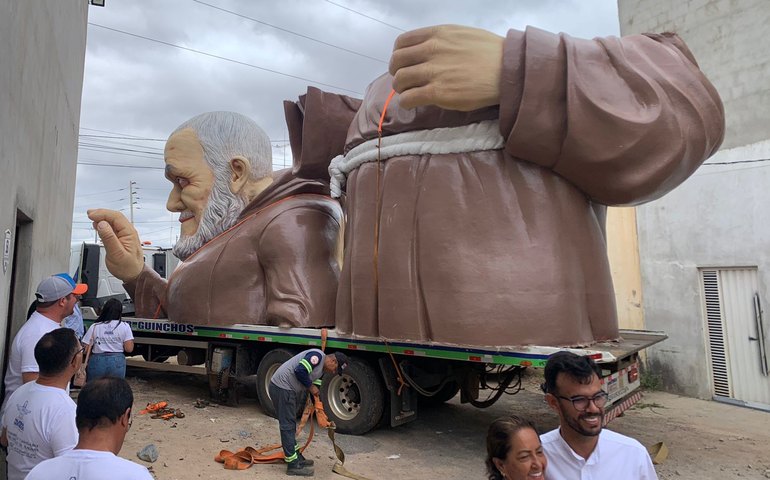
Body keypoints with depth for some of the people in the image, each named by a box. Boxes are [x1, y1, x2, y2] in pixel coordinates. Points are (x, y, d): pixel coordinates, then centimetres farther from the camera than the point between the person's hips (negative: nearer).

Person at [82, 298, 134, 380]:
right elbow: (129, 349, -7)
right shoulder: (124, 326, -4)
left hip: (97, 362, 1)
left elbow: (86, 350, -2)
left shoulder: (94, 327, -1)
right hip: (117, 362, 0)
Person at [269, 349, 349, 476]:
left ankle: (295, 456, 31)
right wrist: (310, 386, -13)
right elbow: (299, 371, -28)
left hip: (288, 389, 10)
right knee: (287, 425, -4)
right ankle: (293, 465, 2)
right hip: (281, 387, -10)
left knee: (291, 424, 19)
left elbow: (315, 390, 17)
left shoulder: (321, 370, 13)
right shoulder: (317, 356, -17)